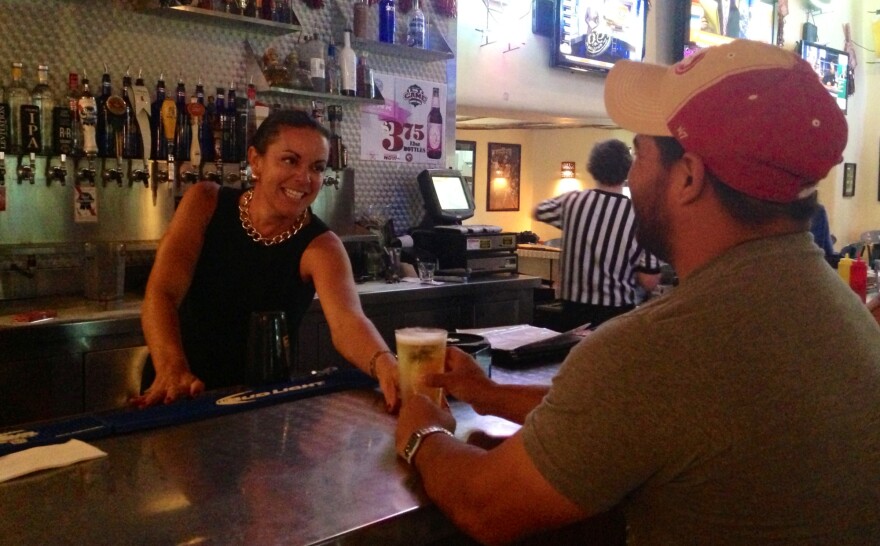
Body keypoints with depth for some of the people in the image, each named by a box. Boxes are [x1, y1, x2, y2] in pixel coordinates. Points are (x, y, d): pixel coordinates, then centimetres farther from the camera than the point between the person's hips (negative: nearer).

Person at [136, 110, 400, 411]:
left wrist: (386, 366, -50)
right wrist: (172, 370, -33)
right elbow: (162, 293, -15)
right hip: (185, 395, 2)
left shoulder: (320, 246, -10)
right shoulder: (206, 202, -4)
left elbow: (347, 321, -28)